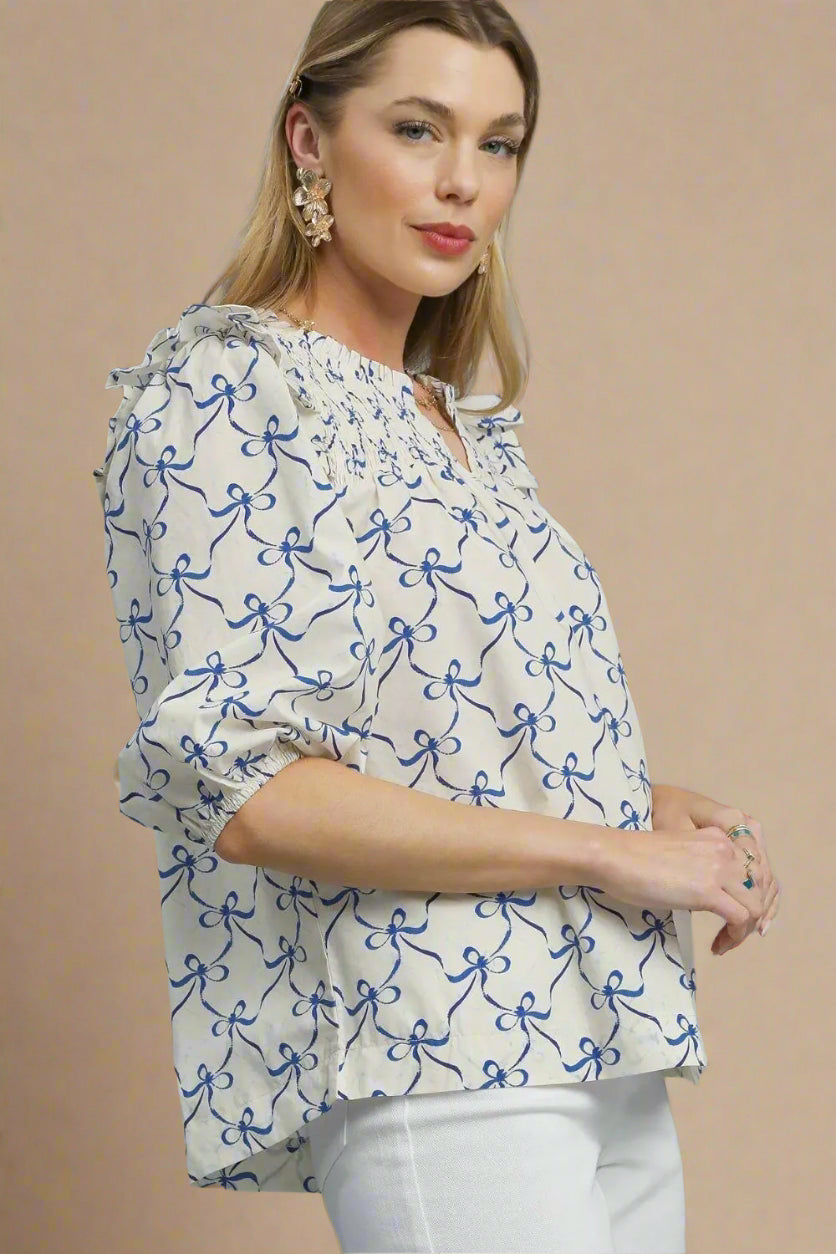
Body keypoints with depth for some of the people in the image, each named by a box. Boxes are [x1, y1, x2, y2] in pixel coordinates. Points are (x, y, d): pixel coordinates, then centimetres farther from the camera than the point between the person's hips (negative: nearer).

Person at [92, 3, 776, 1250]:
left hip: (609, 1058, 8)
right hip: (432, 1067, -8)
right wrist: (605, 851, -14)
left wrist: (668, 817, 4)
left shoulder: (470, 430, 17)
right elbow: (239, 789, -18)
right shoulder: (217, 396, -7)